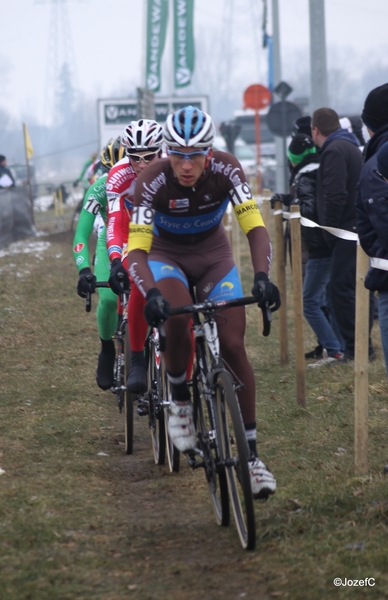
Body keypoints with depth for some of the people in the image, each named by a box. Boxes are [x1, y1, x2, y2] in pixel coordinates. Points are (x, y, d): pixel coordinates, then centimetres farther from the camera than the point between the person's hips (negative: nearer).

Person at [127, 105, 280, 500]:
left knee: (233, 346, -12)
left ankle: (251, 455, -6)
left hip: (213, 256, 2)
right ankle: (180, 403, -5)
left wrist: (262, 276, -48)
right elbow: (136, 249, -33)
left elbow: (254, 227, -30)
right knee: (178, 320, -33)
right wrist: (150, 293, -52)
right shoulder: (153, 181, -29)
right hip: (166, 256, -1)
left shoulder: (225, 169, -25)